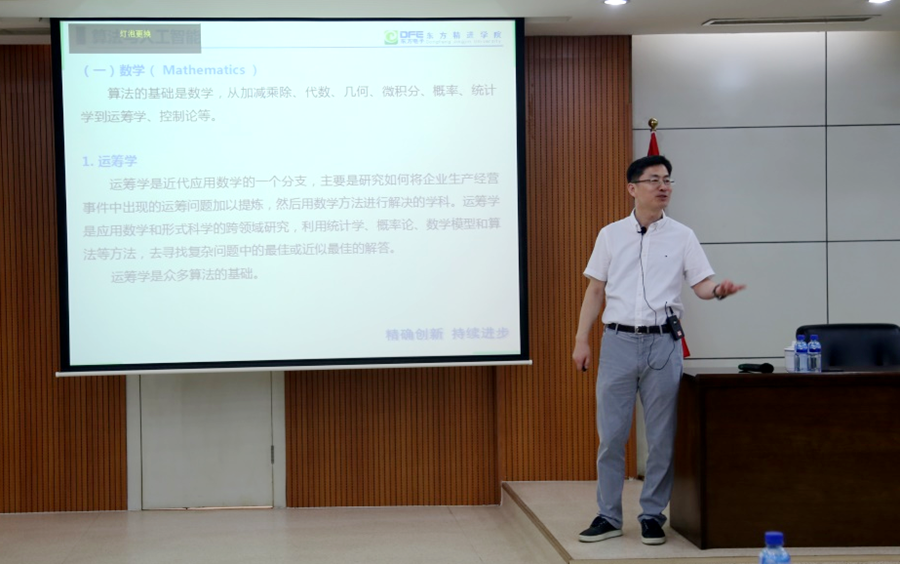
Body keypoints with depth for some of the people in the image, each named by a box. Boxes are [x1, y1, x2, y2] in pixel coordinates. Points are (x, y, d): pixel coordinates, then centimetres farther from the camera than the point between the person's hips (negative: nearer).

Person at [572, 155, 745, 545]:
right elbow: (595, 291, 8)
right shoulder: (611, 235, 6)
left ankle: (652, 516, 13)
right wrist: (581, 340, 2)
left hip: (663, 342, 0)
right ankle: (608, 517, 11)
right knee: (611, 434, 2)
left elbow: (701, 285, 1)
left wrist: (719, 290, -23)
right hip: (618, 341, 0)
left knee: (661, 436, 3)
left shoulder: (682, 236, 5)